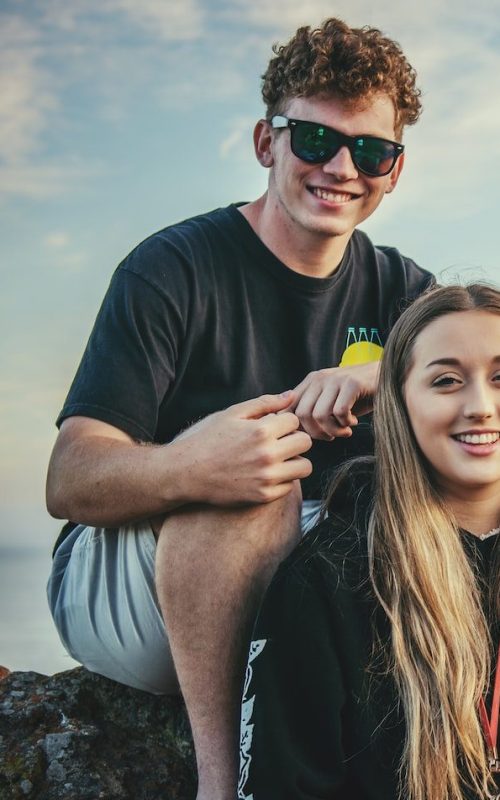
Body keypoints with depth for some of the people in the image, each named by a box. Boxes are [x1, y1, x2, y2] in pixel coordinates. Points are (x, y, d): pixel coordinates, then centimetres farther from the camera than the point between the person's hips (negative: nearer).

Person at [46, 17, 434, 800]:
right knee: (255, 483, -35)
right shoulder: (175, 268, -11)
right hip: (113, 581, -4)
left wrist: (390, 375, -30)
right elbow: (68, 482, -21)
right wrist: (183, 468, -44)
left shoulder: (397, 289, 5)